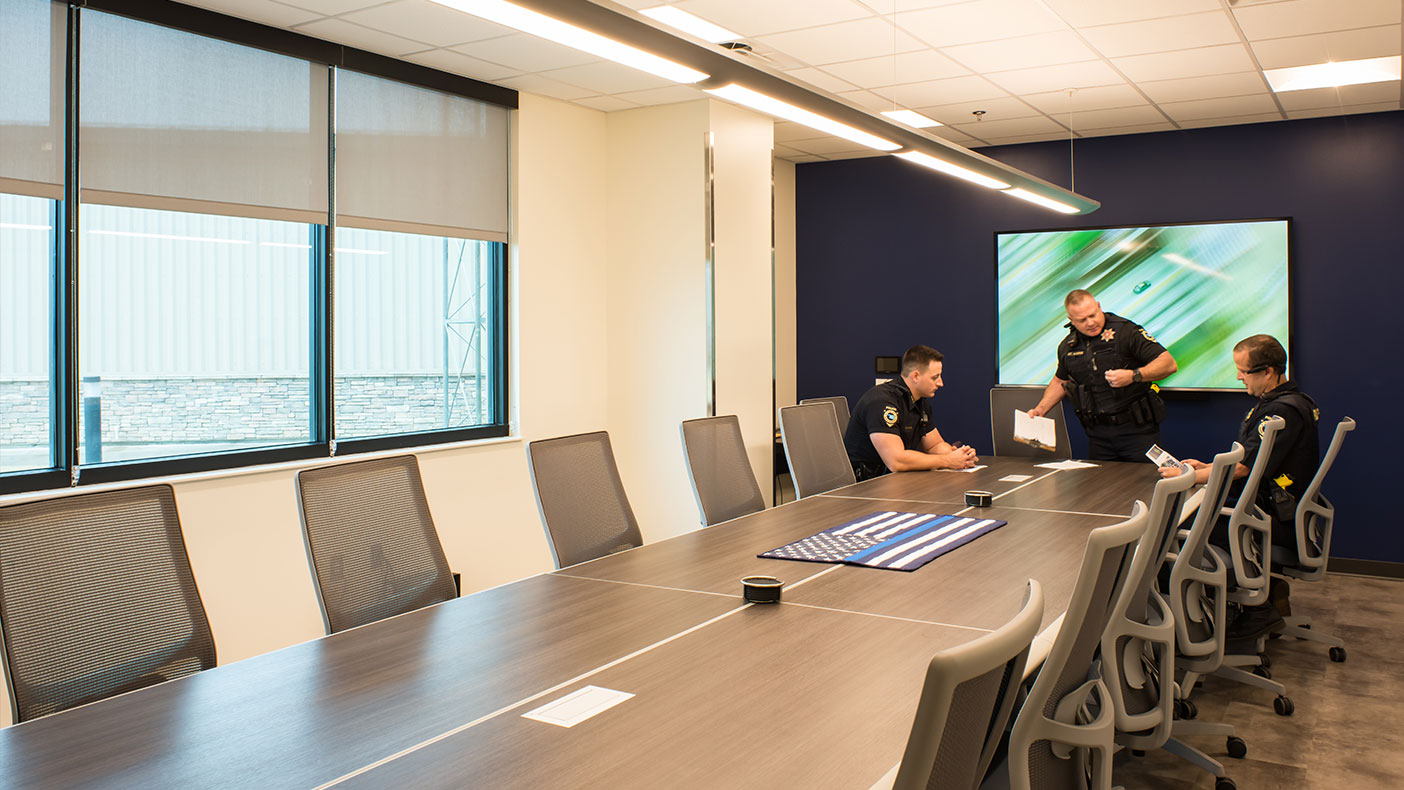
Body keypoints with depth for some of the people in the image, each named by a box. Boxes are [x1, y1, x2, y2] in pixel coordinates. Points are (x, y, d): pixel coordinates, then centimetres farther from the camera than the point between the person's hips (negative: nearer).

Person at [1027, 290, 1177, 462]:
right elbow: (1060, 381, 26)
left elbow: (1169, 364, -13)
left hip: (1136, 430, -4)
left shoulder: (1125, 331, -8)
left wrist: (1133, 376, -28)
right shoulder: (1067, 347, 8)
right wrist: (1040, 409, 13)